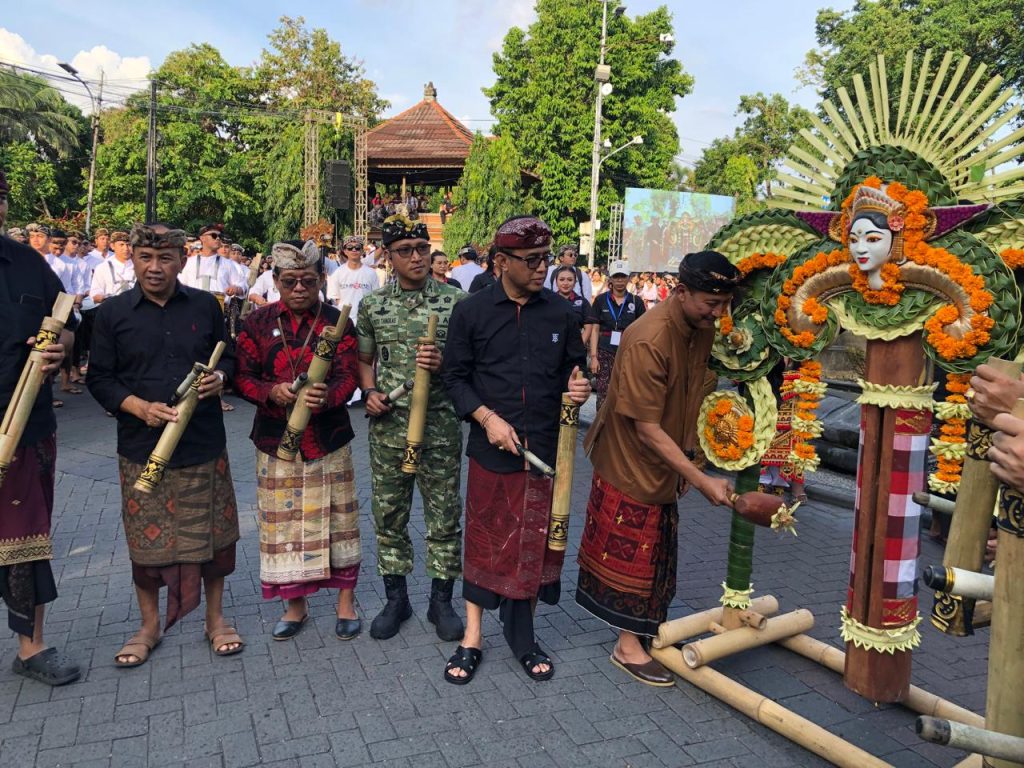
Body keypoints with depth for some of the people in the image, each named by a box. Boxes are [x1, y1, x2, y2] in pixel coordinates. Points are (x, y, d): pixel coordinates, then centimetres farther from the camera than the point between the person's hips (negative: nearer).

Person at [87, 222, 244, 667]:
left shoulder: (205, 306, 4)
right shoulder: (112, 313, 1)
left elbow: (228, 358, 14)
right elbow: (99, 379, 2)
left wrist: (220, 378, -9)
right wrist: (140, 407, -15)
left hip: (203, 445, 1)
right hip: (141, 447, 0)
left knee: (212, 532, 8)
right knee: (146, 540, 8)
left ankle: (215, 619, 27)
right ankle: (149, 626, 28)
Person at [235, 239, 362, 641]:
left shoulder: (338, 322, -2)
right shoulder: (258, 322, 2)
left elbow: (348, 376, -10)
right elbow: (243, 375, 0)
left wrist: (326, 397, -32)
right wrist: (271, 392, -21)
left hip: (328, 439, -1)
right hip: (276, 440, 2)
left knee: (337, 519, 6)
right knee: (283, 522, 9)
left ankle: (345, 601, 24)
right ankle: (294, 605, 27)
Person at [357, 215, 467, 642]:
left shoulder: (456, 301, -1)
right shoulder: (373, 304, 6)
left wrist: (444, 363, -18)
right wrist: (369, 391, -3)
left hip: (440, 427, -2)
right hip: (388, 428, 2)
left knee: (444, 518, 7)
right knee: (389, 516, 11)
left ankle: (441, 600, 24)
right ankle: (395, 599, 28)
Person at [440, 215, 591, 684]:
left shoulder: (560, 313, 3)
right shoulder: (472, 312, -2)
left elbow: (574, 369, 12)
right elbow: (455, 376, 0)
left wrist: (579, 388, -11)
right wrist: (487, 418, -13)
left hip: (544, 448, 2)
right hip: (490, 449, -2)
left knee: (533, 543, 11)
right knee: (484, 541, 9)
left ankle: (521, 636, 30)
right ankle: (472, 636, 26)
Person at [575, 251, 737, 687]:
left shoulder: (702, 329, -3)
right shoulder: (648, 340, -29)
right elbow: (646, 427, -27)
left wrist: (687, 460, 10)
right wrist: (701, 479, -26)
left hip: (666, 461, 8)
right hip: (631, 462, -8)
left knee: (656, 550, 19)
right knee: (630, 552, 4)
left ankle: (649, 629, 35)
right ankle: (628, 645, 19)